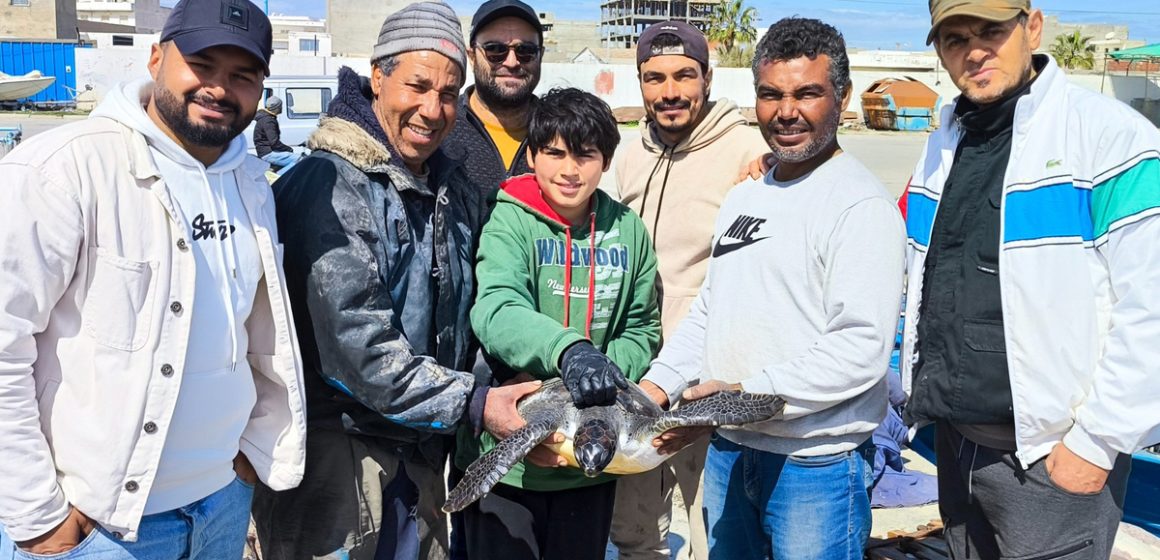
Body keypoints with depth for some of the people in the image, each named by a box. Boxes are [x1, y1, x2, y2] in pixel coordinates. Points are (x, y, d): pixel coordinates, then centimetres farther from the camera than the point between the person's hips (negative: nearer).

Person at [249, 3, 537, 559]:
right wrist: (471, 403, -21)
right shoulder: (329, 184, -17)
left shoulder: (458, 193, 8)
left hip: (420, 447, 7)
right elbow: (357, 342, -24)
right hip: (332, 443, -7)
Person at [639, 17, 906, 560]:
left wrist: (747, 394, -23)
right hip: (727, 453, 7)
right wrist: (657, 385, 3)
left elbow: (861, 348, -21)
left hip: (815, 463, -7)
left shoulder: (861, 205, -13)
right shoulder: (743, 197, 12)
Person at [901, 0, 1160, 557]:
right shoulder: (945, 142, 10)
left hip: (1051, 459, -6)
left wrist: (1096, 444, -14)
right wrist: (922, 390, 11)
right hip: (956, 444, 6)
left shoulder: (1108, 134, -11)